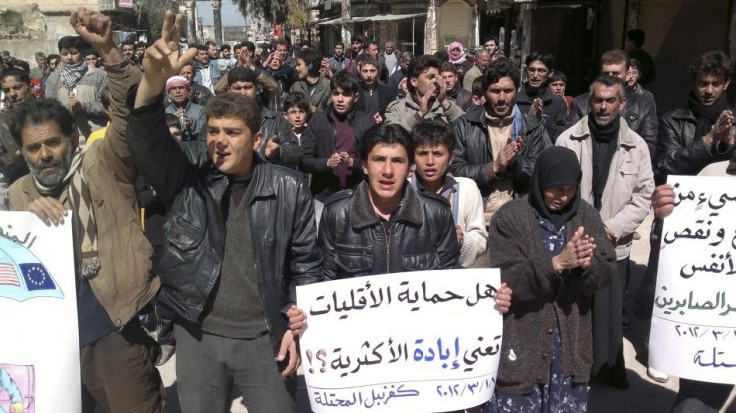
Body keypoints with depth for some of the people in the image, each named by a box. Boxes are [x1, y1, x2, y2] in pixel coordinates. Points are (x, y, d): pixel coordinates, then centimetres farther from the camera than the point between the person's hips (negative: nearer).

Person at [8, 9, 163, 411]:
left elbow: (132, 114, -17)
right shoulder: (19, 193, 12)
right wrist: (31, 216, -10)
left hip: (114, 331, -5)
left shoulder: (103, 165, -3)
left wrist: (108, 51, -29)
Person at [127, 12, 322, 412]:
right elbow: (146, 138, -22)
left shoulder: (288, 189, -6)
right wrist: (153, 80, -39)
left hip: (264, 335, -1)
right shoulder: (187, 173, -4)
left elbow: (305, 263, 1)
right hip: (197, 334, 2)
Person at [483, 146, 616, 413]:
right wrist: (557, 263, -28)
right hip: (520, 344, -4)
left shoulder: (587, 215, 5)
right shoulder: (509, 218, -8)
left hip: (571, 345, 4)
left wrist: (586, 264, -22)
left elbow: (606, 272, 0)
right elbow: (505, 280, -17)